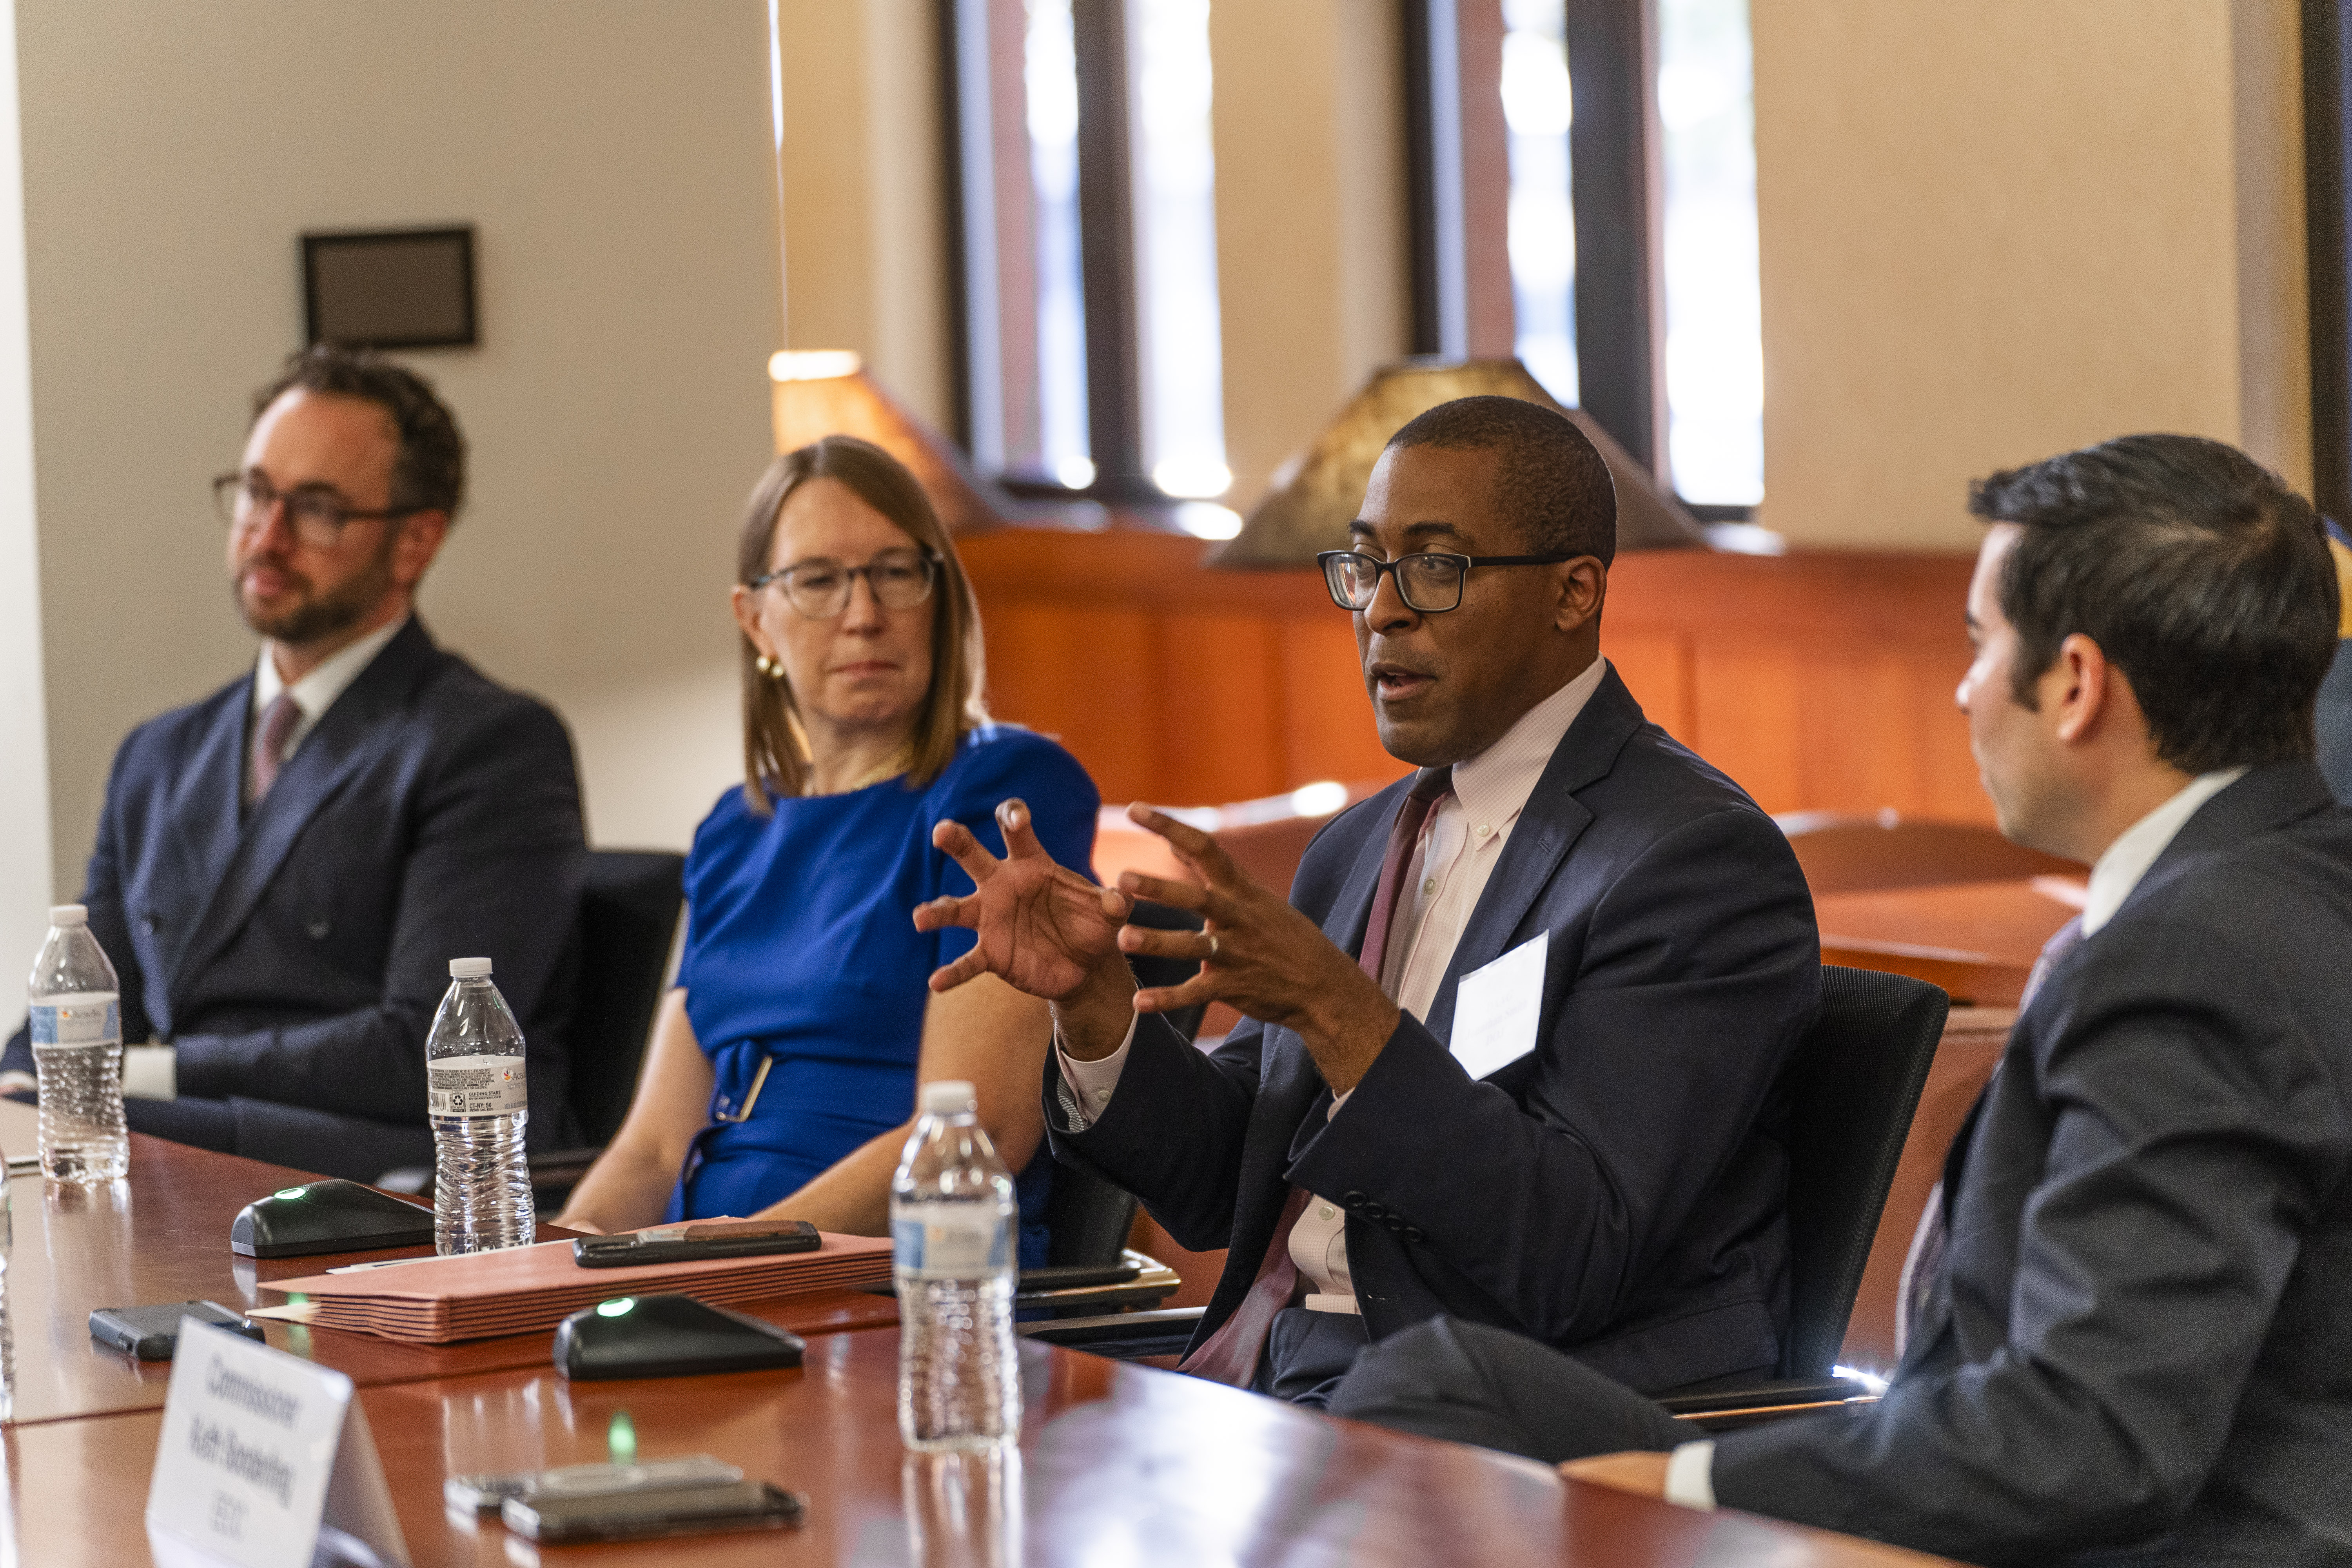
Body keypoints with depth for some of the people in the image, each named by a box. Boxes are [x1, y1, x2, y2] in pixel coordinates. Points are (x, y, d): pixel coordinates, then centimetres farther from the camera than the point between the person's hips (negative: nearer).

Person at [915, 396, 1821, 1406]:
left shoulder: (1701, 860, -9)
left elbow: (1573, 1263, -18)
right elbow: (1216, 1192, 17)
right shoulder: (1361, 850, 17)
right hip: (1269, 1382, 7)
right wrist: (1091, 997, -1)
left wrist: (1333, 1008, -26)